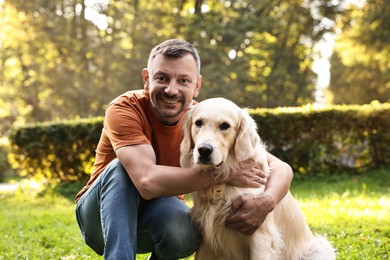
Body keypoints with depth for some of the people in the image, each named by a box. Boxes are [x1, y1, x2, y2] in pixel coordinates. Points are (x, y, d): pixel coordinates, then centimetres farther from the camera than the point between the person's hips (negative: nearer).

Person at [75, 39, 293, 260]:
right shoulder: (125, 109, -25)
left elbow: (281, 168, -19)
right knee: (120, 168, -32)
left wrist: (266, 201, -42)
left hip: (158, 216, 3)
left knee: (184, 231, -32)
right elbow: (148, 180, -40)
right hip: (103, 213, -2)